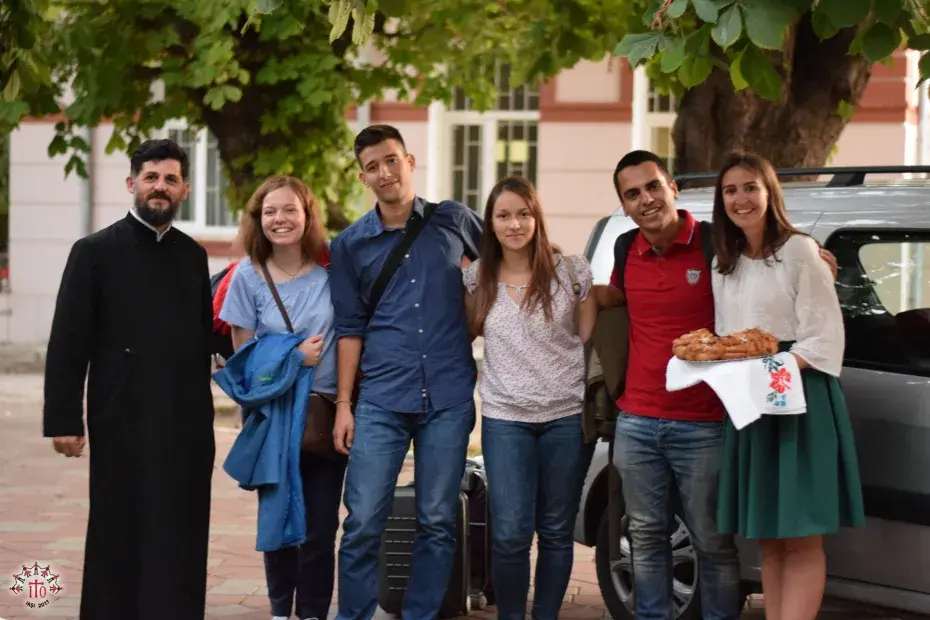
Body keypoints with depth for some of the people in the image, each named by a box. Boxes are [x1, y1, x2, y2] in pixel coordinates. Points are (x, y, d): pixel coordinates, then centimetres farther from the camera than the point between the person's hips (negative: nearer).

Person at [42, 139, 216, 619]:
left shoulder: (192, 255, 13)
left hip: (186, 425, 4)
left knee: (182, 541, 5)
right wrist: (64, 420, -10)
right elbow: (67, 344, -5)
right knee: (119, 539, 2)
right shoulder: (95, 252, -1)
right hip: (123, 424, -4)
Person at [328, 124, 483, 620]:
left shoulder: (453, 220, 6)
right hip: (380, 401, 0)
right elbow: (350, 329, 8)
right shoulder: (350, 244, 7)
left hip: (448, 398, 0)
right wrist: (343, 403, 2)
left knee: (437, 522, 4)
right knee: (363, 523, -4)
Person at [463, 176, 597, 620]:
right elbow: (466, 333, 15)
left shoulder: (571, 271, -1)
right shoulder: (477, 279, 3)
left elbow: (591, 338, 5)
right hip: (504, 418, 1)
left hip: (566, 416, 0)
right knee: (510, 535, -5)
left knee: (556, 531, 7)